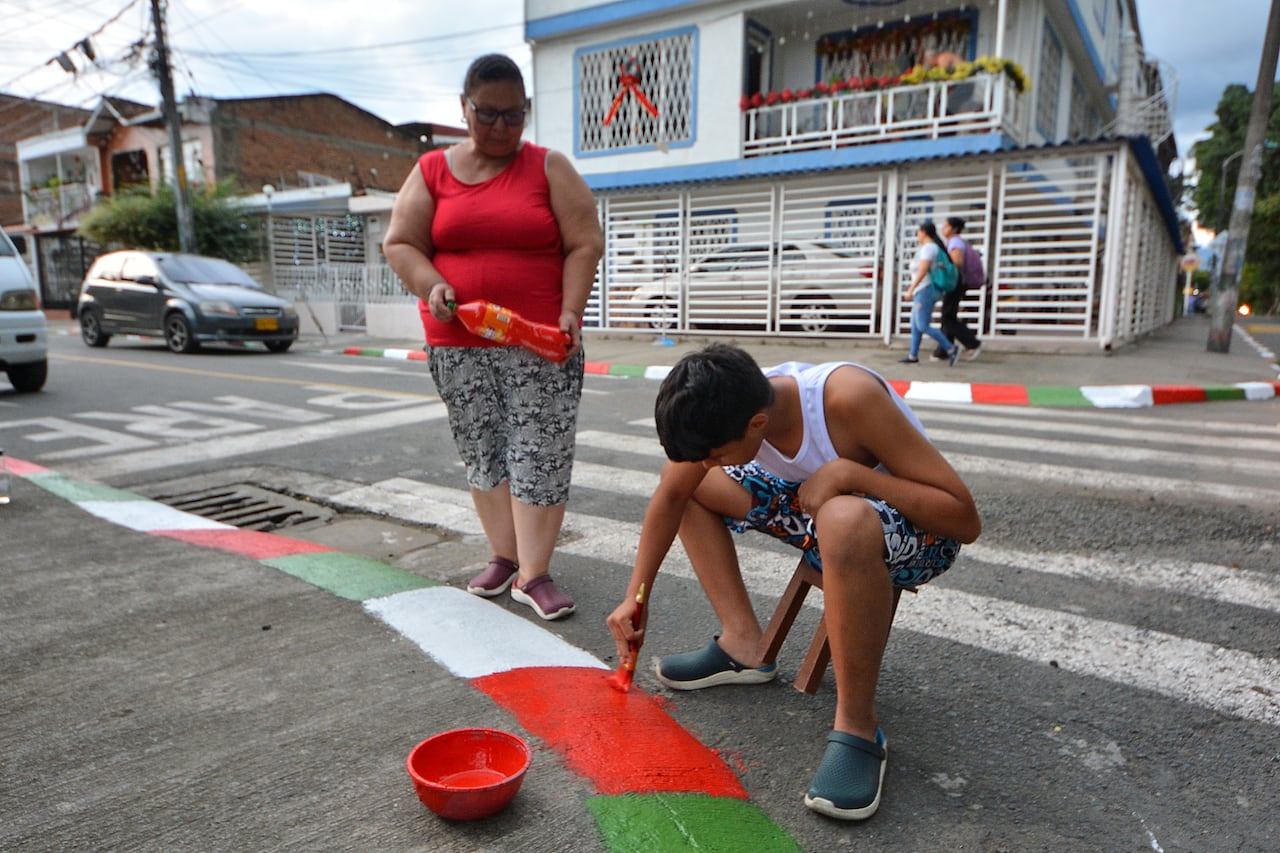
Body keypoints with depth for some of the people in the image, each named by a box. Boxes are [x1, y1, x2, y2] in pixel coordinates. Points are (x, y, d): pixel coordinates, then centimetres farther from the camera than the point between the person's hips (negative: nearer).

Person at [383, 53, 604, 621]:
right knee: (482, 452, 7)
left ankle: (533, 574, 3)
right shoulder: (432, 171, 9)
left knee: (540, 455, -4)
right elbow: (400, 244, 7)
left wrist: (570, 312, -14)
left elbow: (584, 244, -1)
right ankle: (503, 555, 21)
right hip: (457, 344, 2)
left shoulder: (549, 169, 5)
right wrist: (431, 285, -12)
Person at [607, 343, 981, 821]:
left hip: (919, 532, -6)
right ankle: (744, 644, 4)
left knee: (844, 519, -42)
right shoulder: (729, 407, -17)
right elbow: (670, 495, -1)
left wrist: (850, 472, -37)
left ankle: (857, 728, -24)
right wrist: (636, 596, -2)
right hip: (816, 508, 7)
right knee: (688, 484, 1)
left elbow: (966, 521, -29)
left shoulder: (850, 397, -34)